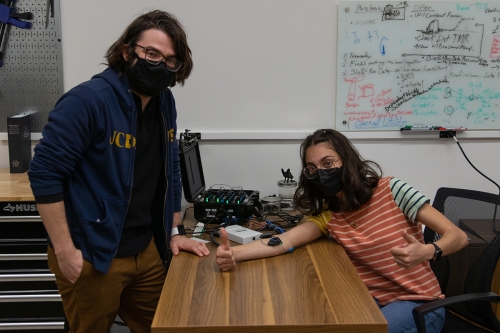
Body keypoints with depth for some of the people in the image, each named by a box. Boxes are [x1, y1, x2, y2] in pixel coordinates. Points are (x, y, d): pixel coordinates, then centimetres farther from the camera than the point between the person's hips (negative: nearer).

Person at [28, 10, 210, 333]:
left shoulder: (164, 102, 5)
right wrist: (65, 251, -19)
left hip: (146, 250, 7)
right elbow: (45, 174, -19)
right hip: (91, 256, -6)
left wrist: (173, 232, 12)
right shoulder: (88, 100, -18)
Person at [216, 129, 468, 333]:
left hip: (419, 304, -3)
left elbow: (457, 237, -12)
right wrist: (234, 254, -34)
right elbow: (285, 241, -15)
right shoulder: (327, 215, 2)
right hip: (374, 301, 4)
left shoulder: (390, 190, -11)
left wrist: (427, 252, -36)